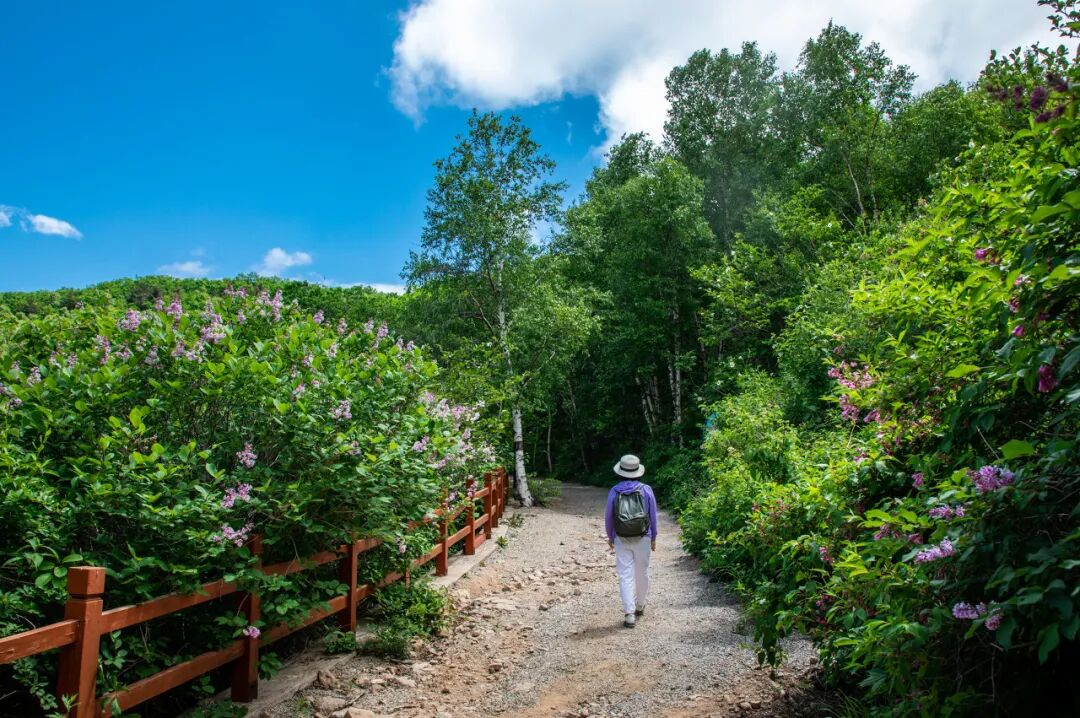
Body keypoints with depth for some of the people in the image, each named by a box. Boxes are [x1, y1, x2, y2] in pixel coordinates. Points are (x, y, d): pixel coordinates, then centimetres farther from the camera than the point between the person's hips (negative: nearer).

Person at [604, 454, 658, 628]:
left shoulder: (614, 491, -6)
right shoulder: (646, 490, -6)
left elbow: (608, 517, 1)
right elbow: (653, 516, 0)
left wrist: (610, 537, 15)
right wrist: (653, 538, 12)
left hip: (621, 540, -1)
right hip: (643, 539, 1)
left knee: (625, 576, 2)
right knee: (642, 573, 18)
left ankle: (629, 614, -4)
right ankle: (640, 606, 35)